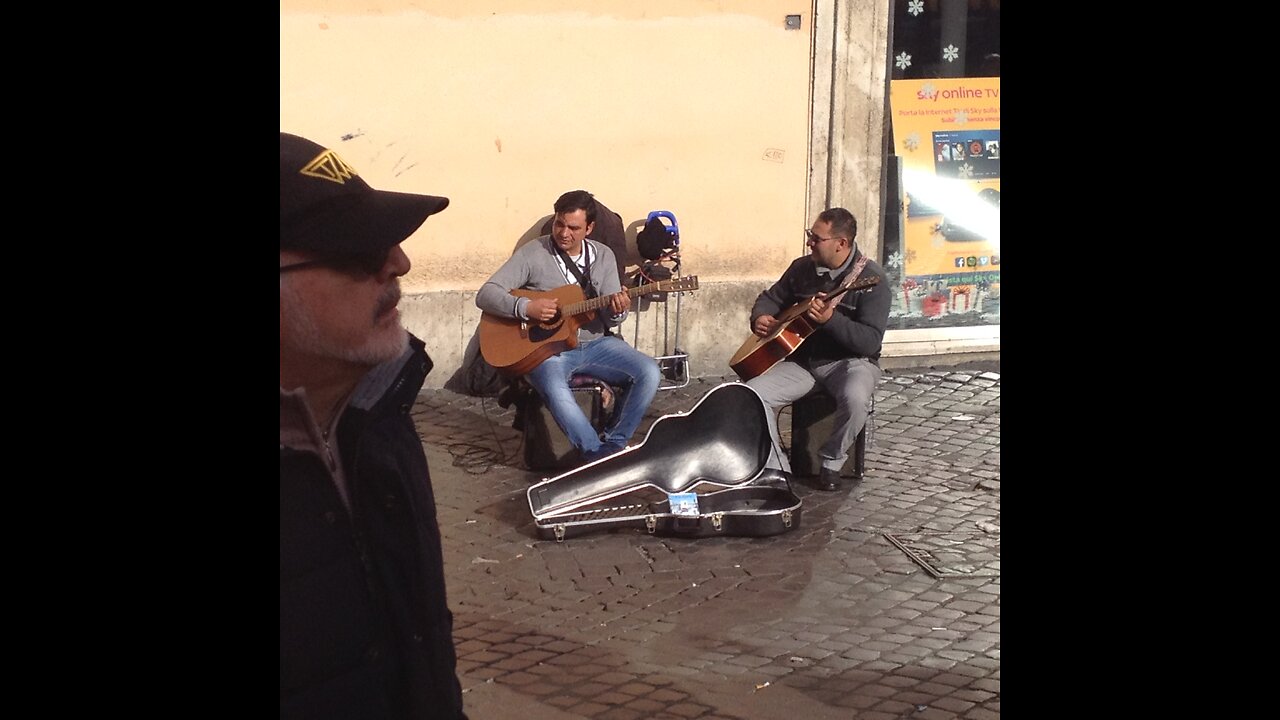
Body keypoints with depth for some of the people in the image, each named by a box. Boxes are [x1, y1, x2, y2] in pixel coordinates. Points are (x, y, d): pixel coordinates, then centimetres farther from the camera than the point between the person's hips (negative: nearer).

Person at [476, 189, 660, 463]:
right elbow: (485, 295, -8)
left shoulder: (604, 256, 8)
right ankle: (599, 456, -22)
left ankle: (613, 445, -6)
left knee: (649, 372, -19)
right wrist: (526, 307, -24)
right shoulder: (532, 253, -4)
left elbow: (610, 319, 8)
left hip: (596, 343, 4)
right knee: (554, 389, -37)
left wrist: (616, 312, -18)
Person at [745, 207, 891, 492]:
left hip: (850, 361, -5)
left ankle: (831, 462, -10)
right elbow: (771, 297, 21)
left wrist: (830, 320, -36)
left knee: (854, 398, -39)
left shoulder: (871, 277, -14)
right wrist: (760, 317, -2)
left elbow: (870, 341, -22)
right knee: (751, 394, -20)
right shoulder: (802, 268, 4)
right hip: (801, 359, 5)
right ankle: (777, 468, -5)